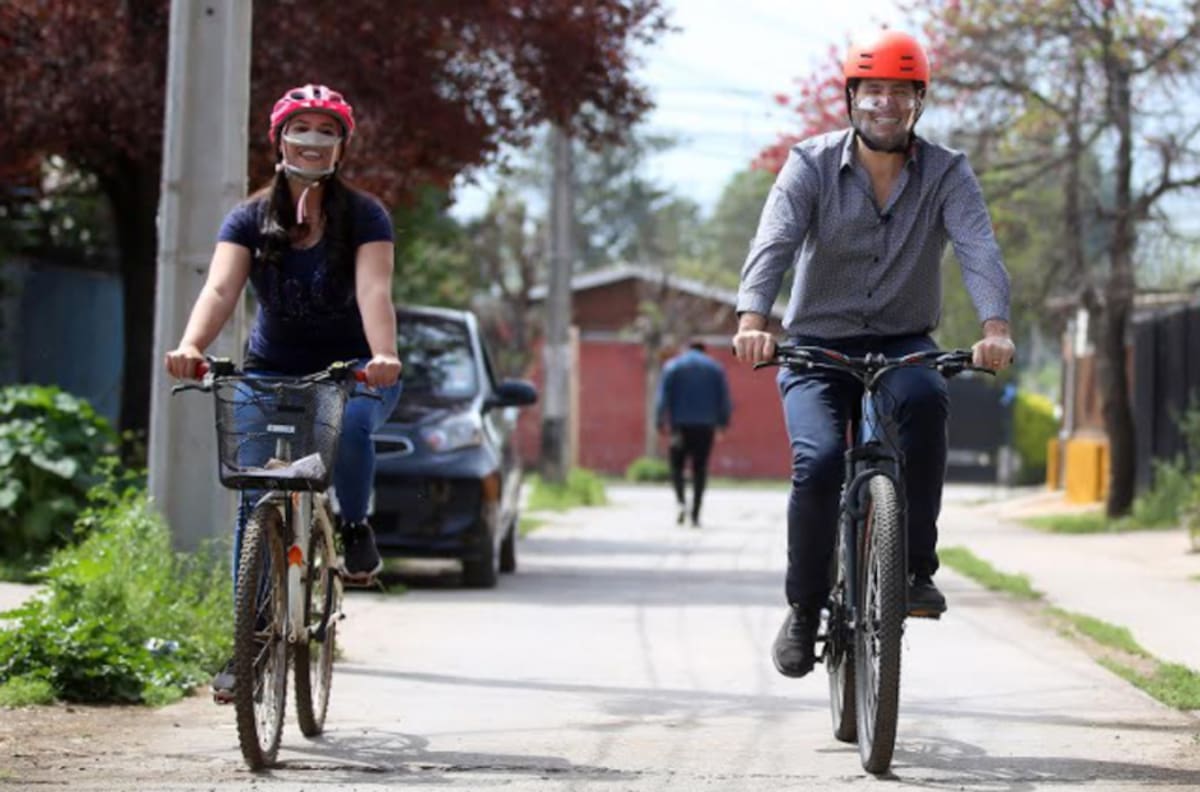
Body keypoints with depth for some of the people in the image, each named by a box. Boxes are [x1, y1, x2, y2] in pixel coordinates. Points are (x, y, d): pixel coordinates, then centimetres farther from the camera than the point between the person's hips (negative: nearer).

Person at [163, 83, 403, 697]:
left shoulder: (365, 216, -9)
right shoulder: (250, 219, -5)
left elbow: (374, 290, -25)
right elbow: (220, 288, -21)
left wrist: (383, 357, -45)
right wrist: (191, 346, -42)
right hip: (272, 371, 2)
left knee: (350, 425, -36)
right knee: (256, 501, -9)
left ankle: (355, 526, -6)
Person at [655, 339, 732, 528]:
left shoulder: (672, 366, 4)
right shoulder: (715, 368, 8)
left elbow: (663, 398, -3)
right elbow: (725, 399, 5)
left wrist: (661, 422, -1)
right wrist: (723, 423, 11)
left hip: (680, 425, -1)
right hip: (706, 426, 1)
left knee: (677, 464, 10)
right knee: (700, 469, 5)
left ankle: (680, 501, -16)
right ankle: (695, 515, 0)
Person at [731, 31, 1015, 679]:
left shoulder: (946, 174, -4)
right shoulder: (811, 166, -6)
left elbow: (978, 247, -20)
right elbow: (774, 242, -21)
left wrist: (995, 326, -40)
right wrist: (753, 320, -40)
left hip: (902, 342, 0)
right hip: (819, 343, 0)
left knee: (924, 397, -34)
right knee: (817, 462, -24)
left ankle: (916, 567, -23)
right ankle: (804, 608, -2)